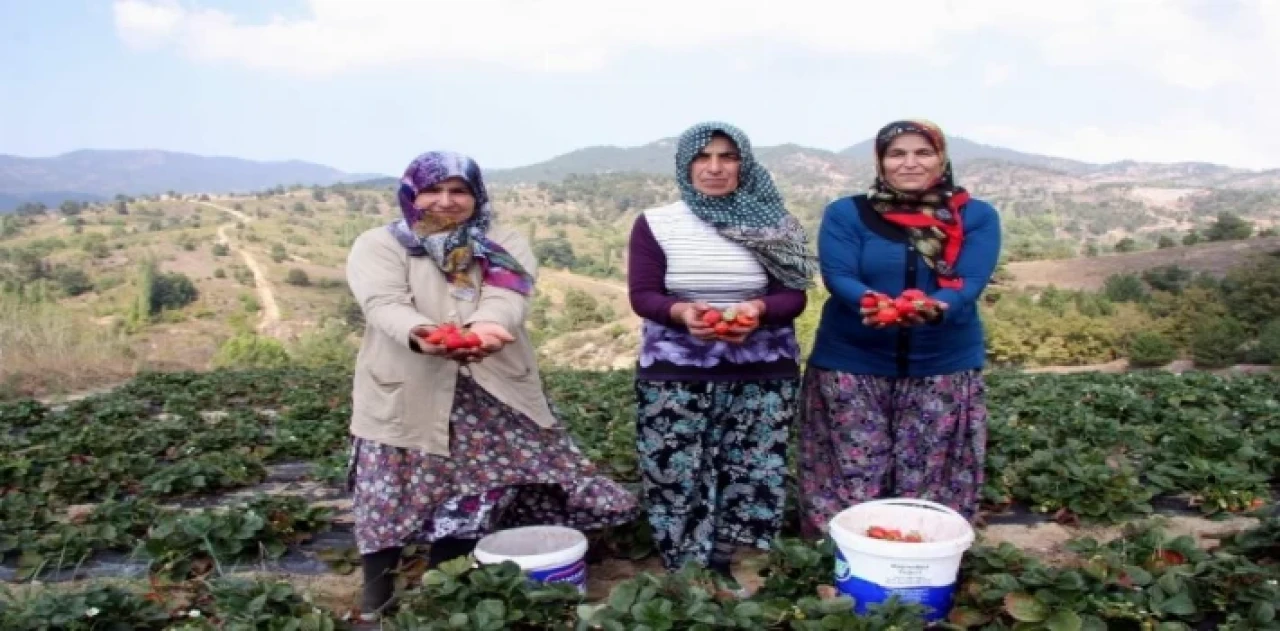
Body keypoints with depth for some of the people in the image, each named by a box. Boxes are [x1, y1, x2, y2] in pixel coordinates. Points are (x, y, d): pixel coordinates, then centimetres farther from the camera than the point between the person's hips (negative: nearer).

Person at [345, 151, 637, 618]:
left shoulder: (504, 244, 8)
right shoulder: (378, 245, 4)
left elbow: (507, 300, -12)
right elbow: (384, 305, -15)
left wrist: (483, 327, -37)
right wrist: (421, 334, -38)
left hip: (492, 397, 2)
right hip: (405, 399, -1)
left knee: (468, 504, 8)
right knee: (390, 501, 1)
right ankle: (376, 608, 20)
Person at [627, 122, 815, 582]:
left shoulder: (772, 224, 4)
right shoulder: (655, 224, 0)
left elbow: (794, 296, 0)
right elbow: (642, 296, -4)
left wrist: (758, 309, -21)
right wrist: (681, 311, -25)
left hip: (761, 374, 2)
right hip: (675, 374, -1)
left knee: (754, 475, 3)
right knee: (676, 477, 0)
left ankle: (723, 568, 20)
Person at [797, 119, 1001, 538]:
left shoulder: (976, 217, 3)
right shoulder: (845, 214, 1)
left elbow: (970, 281, -10)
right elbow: (838, 276, -11)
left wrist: (936, 308, -32)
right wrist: (870, 302, -33)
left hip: (945, 366, 1)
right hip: (852, 365, -1)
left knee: (928, 484, 6)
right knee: (854, 481, 3)